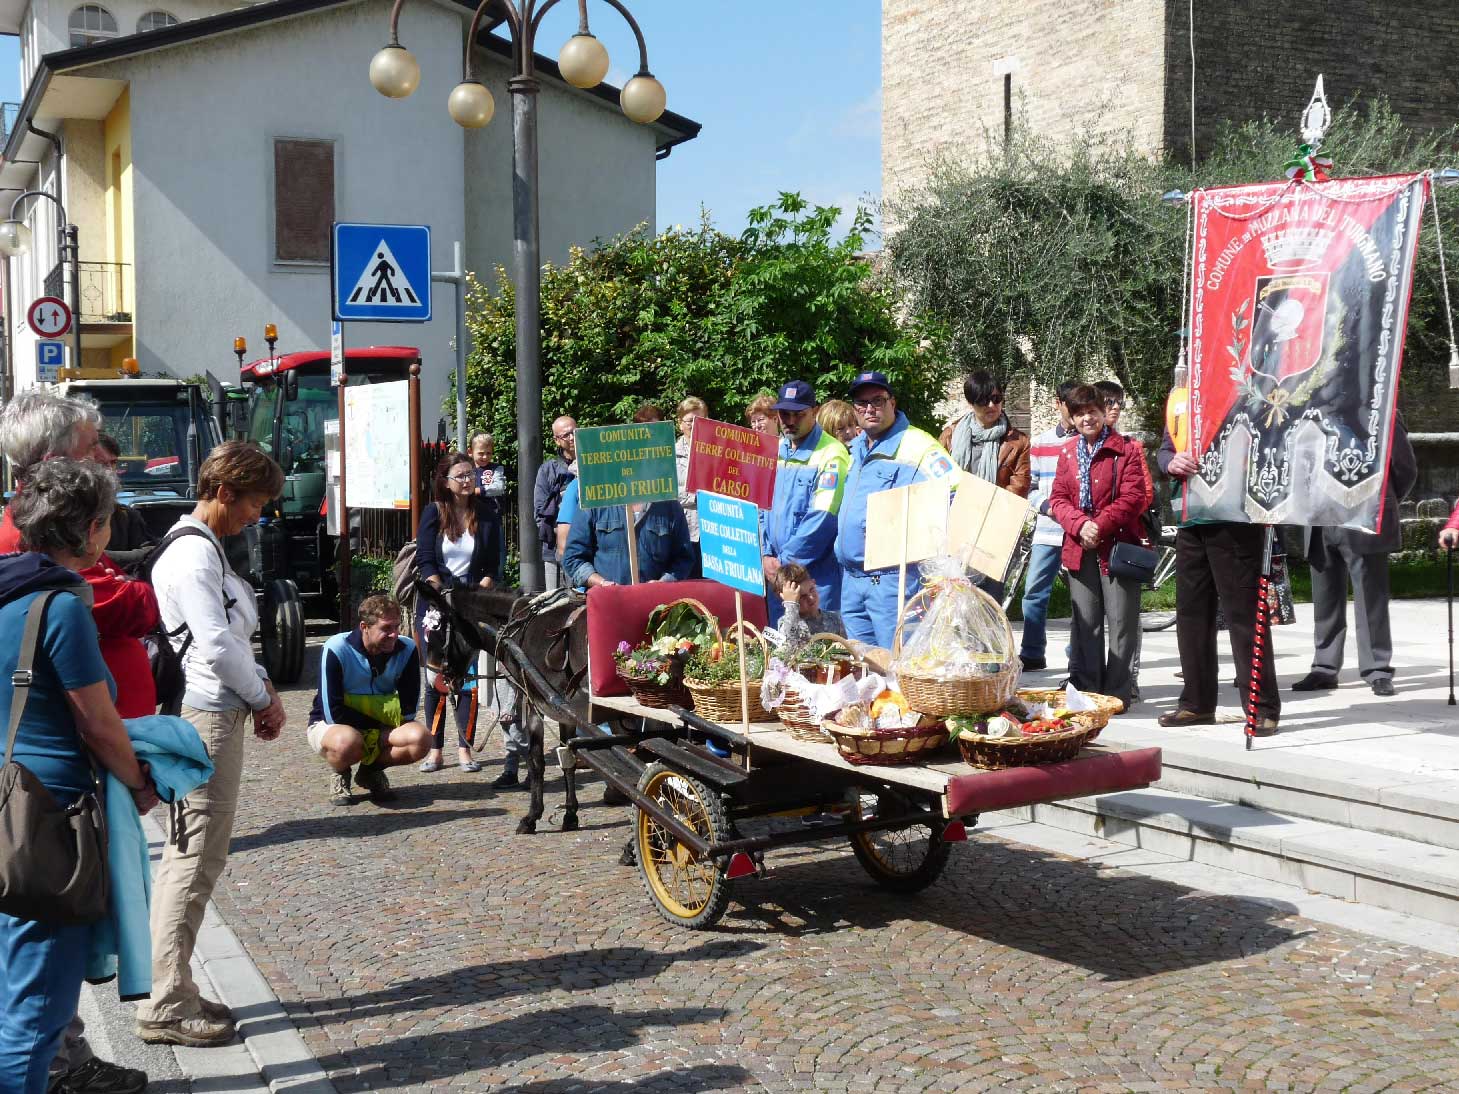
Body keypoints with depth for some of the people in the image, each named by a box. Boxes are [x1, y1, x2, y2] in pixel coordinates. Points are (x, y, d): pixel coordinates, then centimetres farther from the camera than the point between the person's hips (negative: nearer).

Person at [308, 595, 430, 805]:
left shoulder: (407, 650, -14)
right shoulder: (336, 650, -23)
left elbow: (408, 710, -9)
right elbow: (333, 713, -23)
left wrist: (380, 733, -18)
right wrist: (378, 729, -19)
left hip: (383, 727, 3)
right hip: (331, 725, -3)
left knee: (420, 738, -27)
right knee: (348, 742, -40)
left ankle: (372, 768, 4)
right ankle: (340, 775, -2)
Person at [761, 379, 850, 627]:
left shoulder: (831, 455, -10)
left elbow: (822, 519, -16)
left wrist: (784, 560, -12)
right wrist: (766, 555, 0)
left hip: (816, 575, -6)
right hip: (776, 572, 7)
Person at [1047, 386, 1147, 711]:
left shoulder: (1125, 449, -3)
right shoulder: (1068, 454, 13)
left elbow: (1133, 497, -10)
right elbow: (1058, 499, 7)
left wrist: (1101, 526, -16)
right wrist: (1080, 524, -11)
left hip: (1118, 544, -5)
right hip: (1079, 548, 5)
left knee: (1121, 621, -2)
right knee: (1086, 621, 10)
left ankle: (1118, 691, 4)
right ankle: (1086, 688, 17)